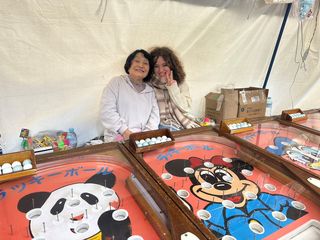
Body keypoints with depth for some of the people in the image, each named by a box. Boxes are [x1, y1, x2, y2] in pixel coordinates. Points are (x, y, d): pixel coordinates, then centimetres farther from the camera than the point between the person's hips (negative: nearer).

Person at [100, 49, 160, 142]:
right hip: (118, 137, -4)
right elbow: (107, 111, -6)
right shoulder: (116, 82, 4)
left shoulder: (150, 91, 18)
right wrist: (124, 131, -14)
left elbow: (154, 114, 9)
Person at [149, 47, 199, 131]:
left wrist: (172, 85, -11)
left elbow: (185, 108, -6)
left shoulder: (181, 82, 6)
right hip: (161, 124, -3)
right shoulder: (149, 84, -4)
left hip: (183, 123, 3)